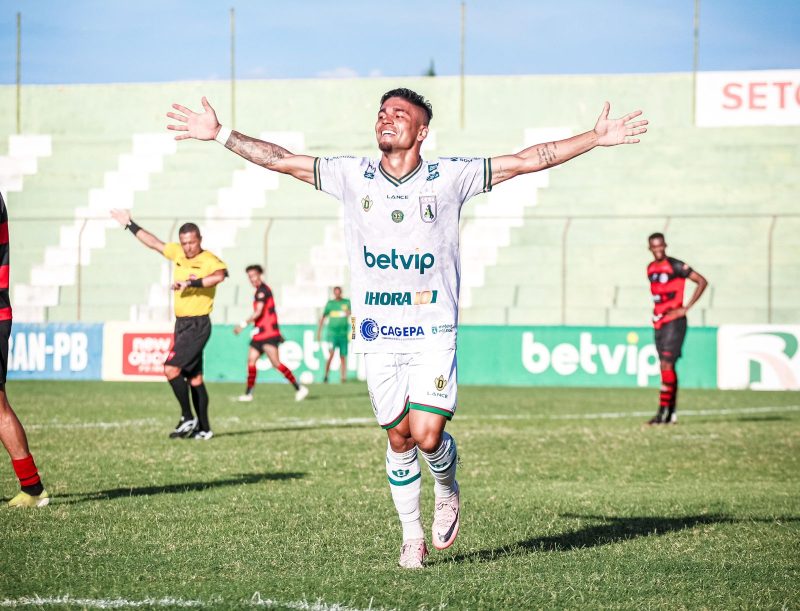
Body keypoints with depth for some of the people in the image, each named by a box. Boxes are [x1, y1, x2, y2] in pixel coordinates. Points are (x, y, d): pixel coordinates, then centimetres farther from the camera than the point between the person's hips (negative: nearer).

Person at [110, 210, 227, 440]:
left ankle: (188, 419, -7)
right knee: (194, 377, 9)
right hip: (182, 324, 8)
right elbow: (154, 243, 22)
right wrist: (130, 225, 28)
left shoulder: (208, 260, -14)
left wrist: (191, 283, -39)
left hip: (197, 325, -8)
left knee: (171, 368, -17)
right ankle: (204, 429, 13)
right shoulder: (178, 253, 8)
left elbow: (219, 275, -36)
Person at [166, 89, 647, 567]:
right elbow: (281, 160, 7)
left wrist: (597, 138, -3)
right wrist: (220, 134, 3)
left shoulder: (449, 177, 0)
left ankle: (447, 491, 20)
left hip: (434, 333, -2)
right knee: (399, 439, 5)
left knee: (427, 437, -13)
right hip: (378, 333, 2)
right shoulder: (352, 176, 5)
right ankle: (413, 536, 21)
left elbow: (528, 161, 0)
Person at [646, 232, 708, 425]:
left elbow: (702, 282, -12)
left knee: (667, 364, -14)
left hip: (674, 321, -8)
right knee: (666, 366, 9)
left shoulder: (675, 266, -10)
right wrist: (656, 310, 14)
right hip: (658, 322, 8)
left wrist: (686, 308, -13)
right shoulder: (651, 268, 12)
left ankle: (663, 411, -17)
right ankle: (672, 413, 14)